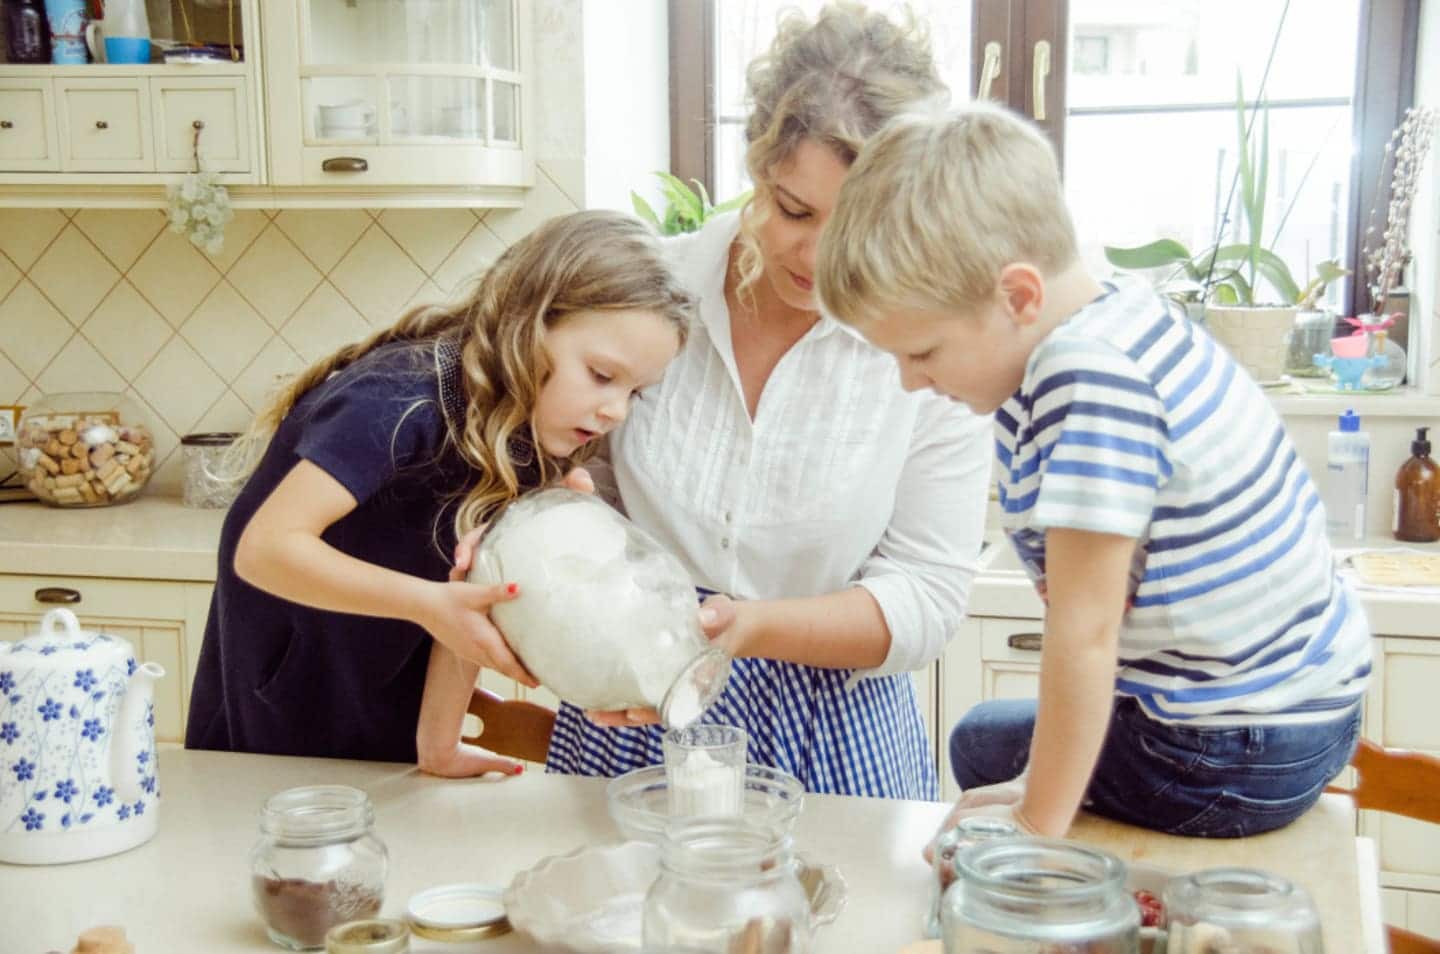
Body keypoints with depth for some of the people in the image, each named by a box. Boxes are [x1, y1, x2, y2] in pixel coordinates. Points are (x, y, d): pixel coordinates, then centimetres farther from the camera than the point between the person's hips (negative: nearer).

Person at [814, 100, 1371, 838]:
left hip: (1236, 761, -9)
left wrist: (1037, 823, -18)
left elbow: (1084, 633, -27)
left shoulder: (1089, 378, -29)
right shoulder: (1130, 314, 1)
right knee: (982, 738, 23)